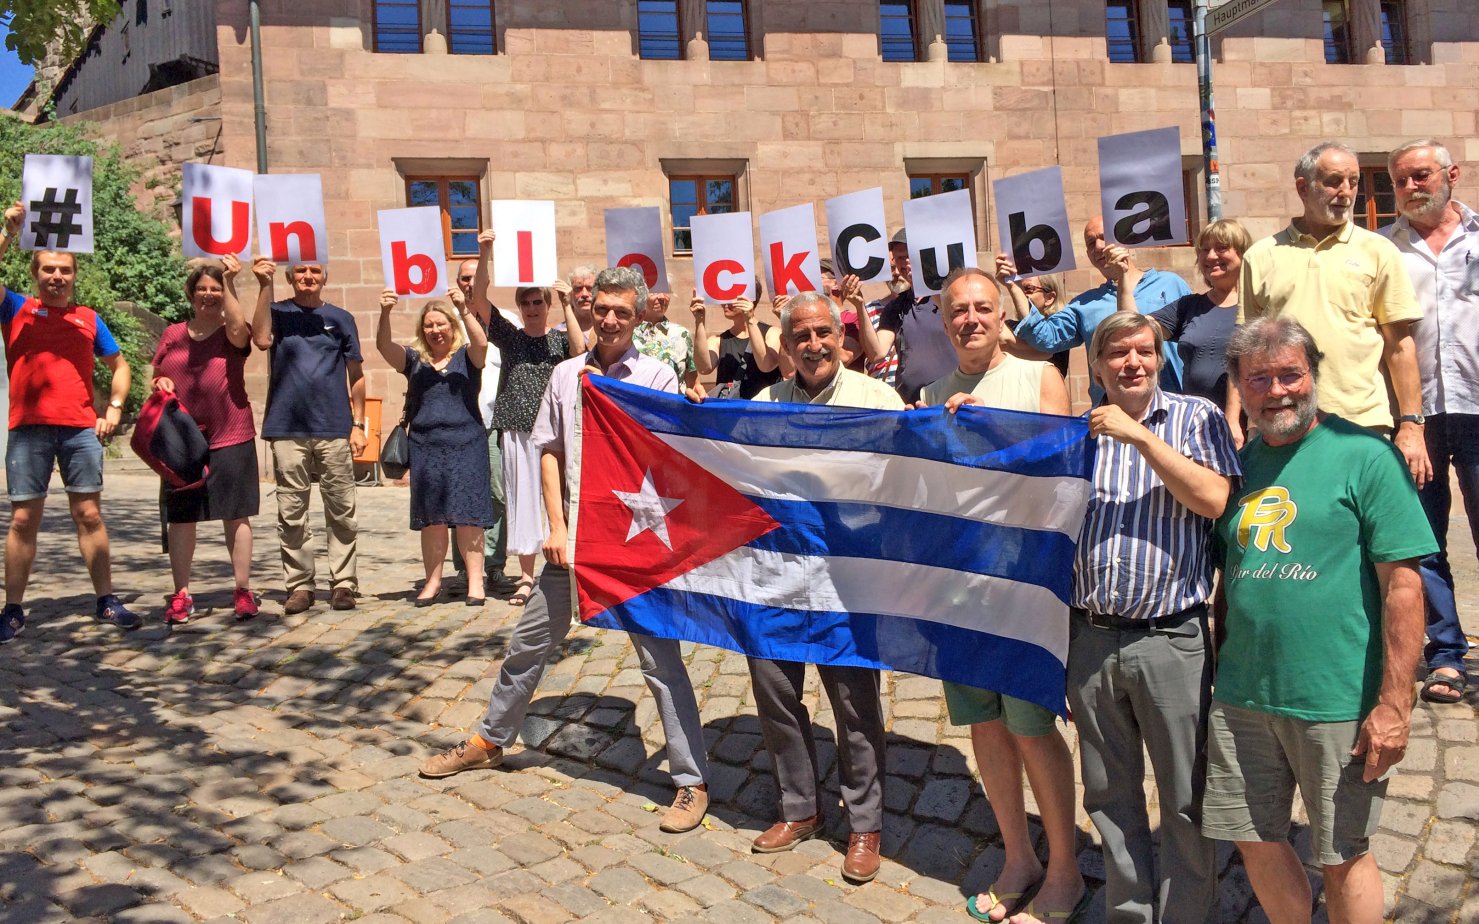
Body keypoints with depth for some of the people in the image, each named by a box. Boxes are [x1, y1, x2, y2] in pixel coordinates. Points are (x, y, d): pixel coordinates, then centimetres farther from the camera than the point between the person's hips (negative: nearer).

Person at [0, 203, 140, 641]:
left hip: (81, 429, 1)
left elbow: (119, 366, 19)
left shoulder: (89, 319, 13)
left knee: (89, 514, 3)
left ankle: (107, 600, 9)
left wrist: (114, 409, 5)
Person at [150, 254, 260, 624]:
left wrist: (229, 282, -21)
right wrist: (160, 382, -5)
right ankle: (181, 594, 13)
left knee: (236, 515, 3)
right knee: (180, 517, 4)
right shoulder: (173, 334, 11)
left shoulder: (232, 333, 2)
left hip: (230, 437, -2)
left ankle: (243, 590, 12)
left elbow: (239, 328, -22)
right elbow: (156, 376, 17)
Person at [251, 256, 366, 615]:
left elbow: (356, 375, 11)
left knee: (341, 511, 1)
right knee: (291, 513, 3)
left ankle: (343, 582, 6)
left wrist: (358, 424, 3)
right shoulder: (277, 312, 9)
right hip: (287, 428, 0)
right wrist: (265, 286, -12)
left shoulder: (340, 318, 10)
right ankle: (299, 584, 10)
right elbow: (261, 339, -13)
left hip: (334, 429, 0)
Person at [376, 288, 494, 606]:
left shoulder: (466, 357, 6)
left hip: (465, 445, -2)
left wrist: (464, 308, -27)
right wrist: (385, 313, -21)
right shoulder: (414, 359, 11)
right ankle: (433, 581, 14)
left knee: (468, 515, -3)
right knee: (431, 517, 5)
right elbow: (383, 345, -4)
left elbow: (481, 342, -15)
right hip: (425, 446, 2)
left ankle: (475, 581, 2)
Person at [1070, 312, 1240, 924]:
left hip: (1170, 638, -3)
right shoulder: (1077, 430, 11)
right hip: (1090, 638, 3)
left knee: (1185, 798, 6)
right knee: (1109, 795, 14)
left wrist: (1141, 437, -15)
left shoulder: (1196, 417, 1)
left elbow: (1213, 499, -12)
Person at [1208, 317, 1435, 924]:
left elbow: (1403, 585, -11)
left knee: (1342, 856, 8)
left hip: (1336, 701, -5)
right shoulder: (1239, 464, 9)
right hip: (1241, 697, 5)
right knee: (1256, 842, 13)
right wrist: (1213, 668, 13)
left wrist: (1395, 703, -15)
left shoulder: (1366, 457, -7)